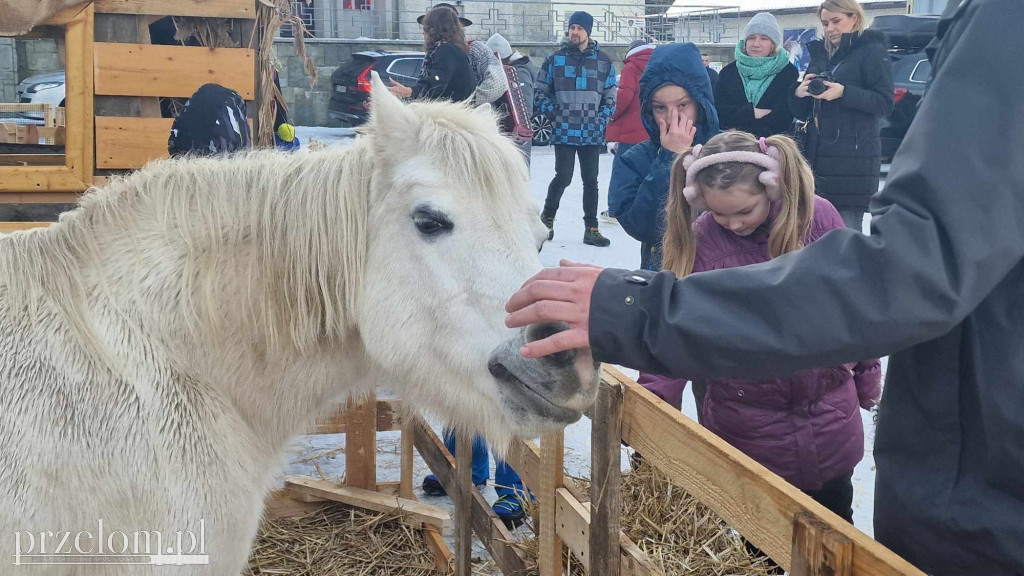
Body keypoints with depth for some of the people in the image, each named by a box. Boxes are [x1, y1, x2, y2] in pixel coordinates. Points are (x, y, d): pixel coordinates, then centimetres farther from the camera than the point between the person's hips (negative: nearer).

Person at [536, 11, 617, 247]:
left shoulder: (603, 61, 6)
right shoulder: (555, 59, 2)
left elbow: (610, 96, 10)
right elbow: (541, 92, 8)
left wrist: (602, 121, -2)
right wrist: (553, 113, -4)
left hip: (592, 134, 2)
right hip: (564, 132, -2)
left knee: (590, 180, 7)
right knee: (563, 178, -2)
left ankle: (591, 229, 15)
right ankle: (547, 218, 21)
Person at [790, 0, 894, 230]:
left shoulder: (872, 51, 1)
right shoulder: (820, 54, 20)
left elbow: (886, 103, -9)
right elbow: (802, 113, 19)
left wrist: (843, 93, -21)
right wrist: (799, 94, -3)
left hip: (853, 158, -6)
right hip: (818, 155, 6)